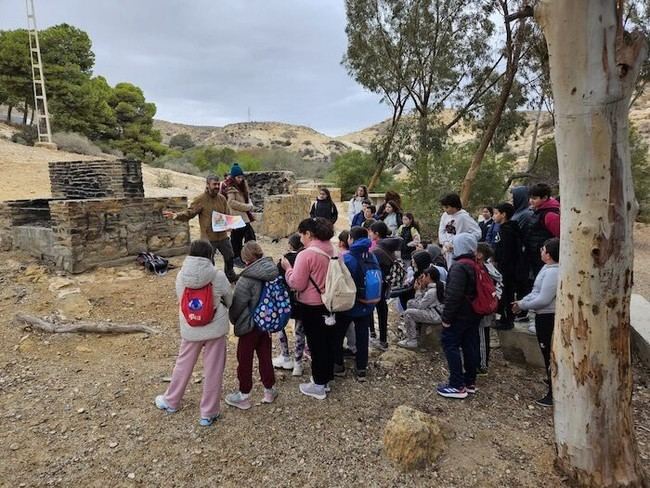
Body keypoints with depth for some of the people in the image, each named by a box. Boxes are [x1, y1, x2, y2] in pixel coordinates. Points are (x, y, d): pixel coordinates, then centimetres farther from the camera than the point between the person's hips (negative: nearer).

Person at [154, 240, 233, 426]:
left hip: (190, 329, 3)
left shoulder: (181, 276, -8)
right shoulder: (218, 276, -15)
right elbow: (229, 301, -2)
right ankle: (208, 414, 22)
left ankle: (170, 402, 43)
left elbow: (181, 299, 3)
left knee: (183, 365, 23)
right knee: (213, 370, 10)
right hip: (215, 328, -3)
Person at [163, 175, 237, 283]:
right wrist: (176, 215, -32)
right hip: (208, 238, -5)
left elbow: (229, 214, 8)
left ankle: (231, 277, 45)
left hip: (223, 236, 5)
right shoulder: (200, 200, -13)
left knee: (230, 257, 20)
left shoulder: (222, 198, 1)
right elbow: (188, 214, -14)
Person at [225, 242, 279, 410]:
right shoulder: (273, 274, -7)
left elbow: (237, 304, -16)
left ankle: (244, 396, 23)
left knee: (245, 360, 10)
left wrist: (233, 320, 4)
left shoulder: (246, 279, -24)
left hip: (249, 325, -6)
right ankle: (269, 391, 29)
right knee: (265, 356, 18)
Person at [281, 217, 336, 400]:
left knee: (316, 343, 5)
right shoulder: (331, 250, 1)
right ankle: (327, 375, 37)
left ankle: (319, 386, 19)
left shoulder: (306, 255, -23)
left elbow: (297, 284, -20)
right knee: (329, 340, 19)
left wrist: (288, 268, -7)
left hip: (312, 306, -7)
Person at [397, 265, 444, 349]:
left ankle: (412, 341, -9)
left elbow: (420, 306, -19)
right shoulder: (431, 286, 5)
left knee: (408, 313, -16)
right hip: (432, 310, 11)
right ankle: (413, 331, 17)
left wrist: (418, 291, -11)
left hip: (436, 315, -11)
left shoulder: (432, 291, -24)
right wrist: (422, 288, -2)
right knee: (410, 302, 15)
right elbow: (422, 302, 8)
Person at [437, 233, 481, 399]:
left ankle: (457, 386, 0)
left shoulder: (459, 266, -21)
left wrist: (447, 317, -19)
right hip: (474, 315, 9)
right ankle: (470, 382, 24)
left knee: (450, 345, -2)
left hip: (459, 315, -9)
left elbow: (453, 295, -26)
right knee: (470, 346, 14)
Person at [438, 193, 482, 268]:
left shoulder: (464, 216, -15)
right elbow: (441, 231, 11)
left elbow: (477, 233, -17)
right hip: (449, 251, 6)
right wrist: (445, 243, -5)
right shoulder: (445, 215, 2)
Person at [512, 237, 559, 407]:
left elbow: (543, 300, -27)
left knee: (550, 355, 1)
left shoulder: (553, 272, -24)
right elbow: (537, 291, 16)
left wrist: (523, 306, -15)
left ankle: (554, 394, 13)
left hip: (548, 317, -10)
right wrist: (522, 301, 7)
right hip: (546, 316, 10)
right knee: (549, 353, 25)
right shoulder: (548, 268, 7)